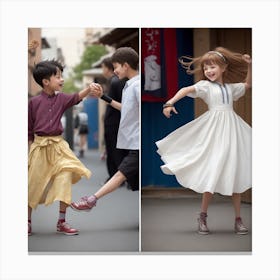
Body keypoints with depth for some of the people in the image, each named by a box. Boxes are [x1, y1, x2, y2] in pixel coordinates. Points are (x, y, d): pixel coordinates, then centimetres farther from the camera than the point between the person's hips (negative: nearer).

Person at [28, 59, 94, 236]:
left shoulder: (61, 99, 2)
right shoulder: (34, 102, -5)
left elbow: (77, 97, -17)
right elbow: (29, 130, 2)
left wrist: (90, 88, -34)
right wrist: (30, 150, 2)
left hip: (58, 145, 2)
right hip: (39, 146, -2)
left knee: (65, 181, -5)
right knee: (34, 184, 6)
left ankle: (62, 222, 5)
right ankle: (28, 221, 23)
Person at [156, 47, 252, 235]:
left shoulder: (231, 87, 15)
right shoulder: (205, 85, 0)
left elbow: (247, 84, 31)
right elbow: (186, 90, -15)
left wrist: (249, 65, 18)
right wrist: (170, 103, -31)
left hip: (232, 130, 4)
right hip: (215, 131, -4)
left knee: (237, 175, 4)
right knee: (213, 174, -6)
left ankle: (238, 219, 12)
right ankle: (203, 216, 9)